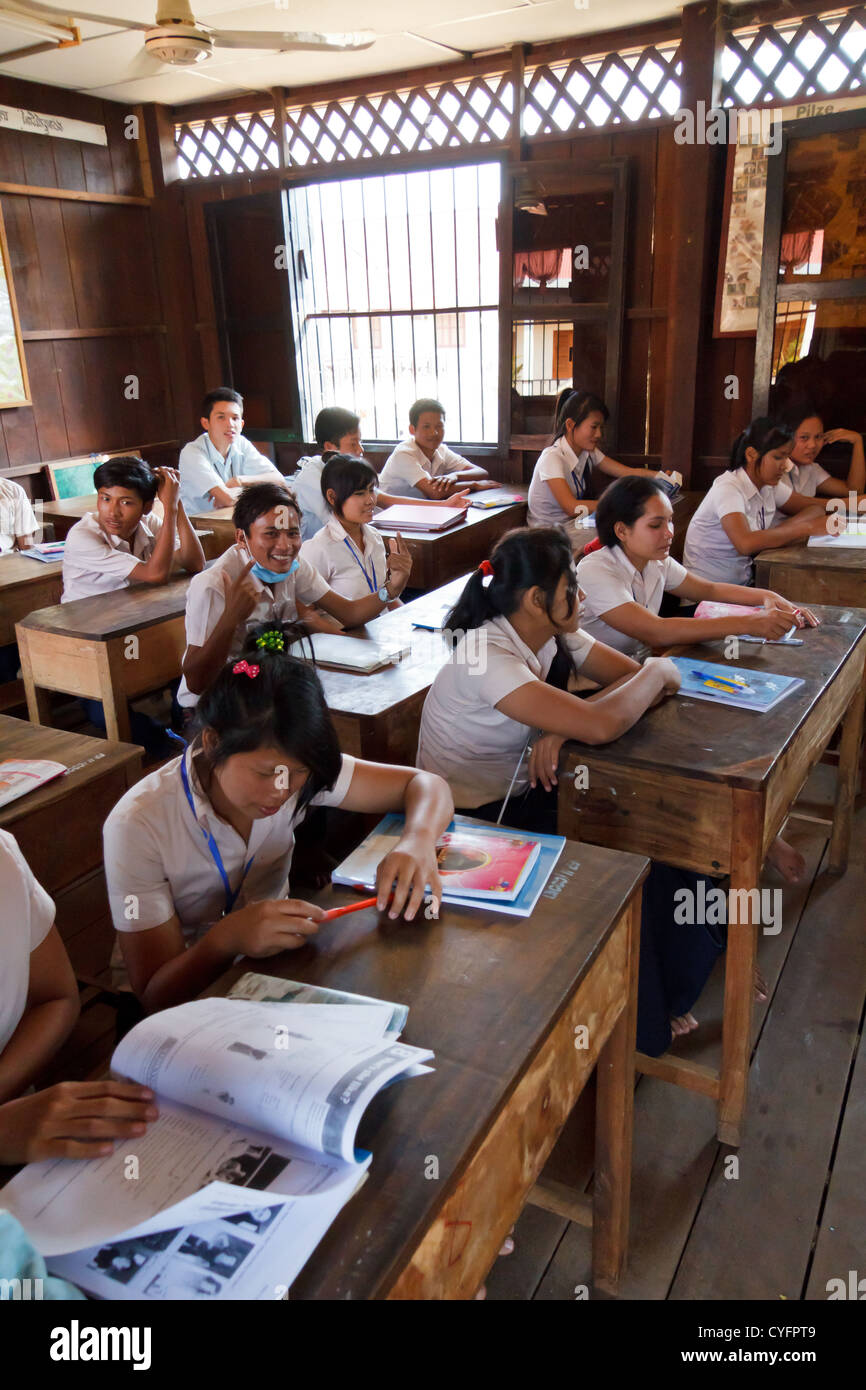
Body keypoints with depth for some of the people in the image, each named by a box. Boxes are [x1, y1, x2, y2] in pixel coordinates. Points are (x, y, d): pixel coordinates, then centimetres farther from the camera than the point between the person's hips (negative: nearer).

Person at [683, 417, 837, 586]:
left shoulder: (769, 485, 5)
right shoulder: (728, 489, -19)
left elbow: (815, 509, 9)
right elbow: (745, 544, -34)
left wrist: (782, 529, -13)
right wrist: (807, 528, -26)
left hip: (744, 581, 8)